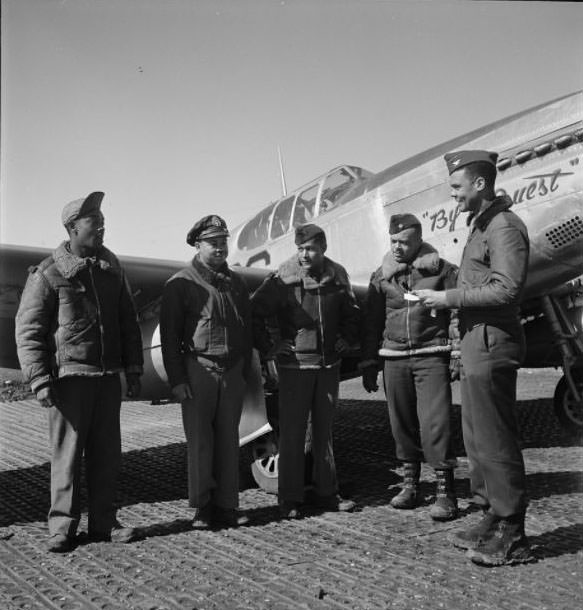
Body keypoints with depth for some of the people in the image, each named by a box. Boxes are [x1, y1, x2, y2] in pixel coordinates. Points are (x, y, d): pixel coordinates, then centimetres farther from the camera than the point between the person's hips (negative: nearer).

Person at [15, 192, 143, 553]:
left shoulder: (112, 269, 10)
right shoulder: (48, 274, -5)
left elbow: (129, 323, 15)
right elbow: (28, 330, -5)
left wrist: (133, 370, 10)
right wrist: (40, 381, -12)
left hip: (108, 377, 5)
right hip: (70, 377, -5)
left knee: (107, 454, 8)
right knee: (67, 455, 1)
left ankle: (103, 523, 20)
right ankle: (63, 527, 14)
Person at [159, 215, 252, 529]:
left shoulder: (236, 283, 13)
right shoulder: (181, 283, -2)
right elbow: (169, 334, -5)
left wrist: (245, 372, 11)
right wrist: (176, 379, -10)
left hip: (232, 373, 4)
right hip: (198, 373, -4)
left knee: (228, 441, 7)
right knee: (200, 442, 0)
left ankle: (226, 506, 16)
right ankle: (202, 507, 12)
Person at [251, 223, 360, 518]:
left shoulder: (337, 276, 4)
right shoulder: (282, 279, -11)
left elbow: (351, 311, 21)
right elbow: (254, 312, -6)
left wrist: (347, 338, 11)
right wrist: (267, 347, -8)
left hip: (329, 364, 4)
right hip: (295, 365, -4)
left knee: (324, 430, 13)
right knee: (292, 433, 0)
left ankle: (325, 492, 24)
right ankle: (289, 499, 10)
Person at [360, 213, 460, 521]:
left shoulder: (441, 269, 1)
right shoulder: (382, 275, 10)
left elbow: (458, 312, 1)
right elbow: (372, 322, 13)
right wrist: (368, 363, 12)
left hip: (431, 355, -4)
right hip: (394, 356, 4)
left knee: (435, 422, -9)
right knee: (402, 424, 10)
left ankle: (445, 491, 1)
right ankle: (410, 485, 24)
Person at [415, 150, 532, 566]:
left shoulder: (504, 225, -12)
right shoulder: (481, 226, 19)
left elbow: (506, 289, -22)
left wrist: (449, 297, -17)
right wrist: (447, 298, 7)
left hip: (492, 345, -10)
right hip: (477, 344, 10)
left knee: (495, 440, -4)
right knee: (478, 438, 15)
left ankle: (512, 536, 7)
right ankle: (493, 519, 27)